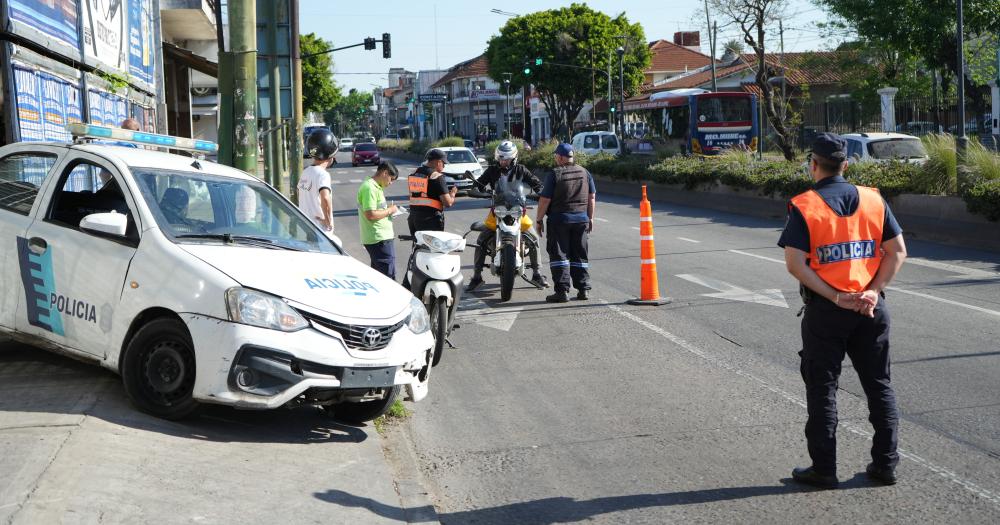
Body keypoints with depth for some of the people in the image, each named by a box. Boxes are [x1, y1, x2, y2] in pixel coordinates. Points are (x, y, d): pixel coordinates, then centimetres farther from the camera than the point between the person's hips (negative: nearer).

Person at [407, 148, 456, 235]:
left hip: (413, 218, 7)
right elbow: (448, 203, -16)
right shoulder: (437, 177, -12)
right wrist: (453, 193, 7)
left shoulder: (413, 174, 9)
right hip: (431, 220, -7)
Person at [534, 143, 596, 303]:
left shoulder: (554, 175, -10)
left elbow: (545, 200, -11)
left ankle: (562, 291, -7)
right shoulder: (585, 173, 6)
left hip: (559, 220, -5)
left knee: (559, 255, -1)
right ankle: (584, 289, 12)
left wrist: (539, 220, -2)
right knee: (579, 255, 13)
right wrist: (590, 218, 19)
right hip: (581, 219, 5)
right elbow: (592, 197, 10)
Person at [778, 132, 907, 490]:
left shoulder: (804, 207, -8)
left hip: (825, 311, -3)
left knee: (822, 389, 7)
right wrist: (873, 291, -7)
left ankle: (824, 469, 12)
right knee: (879, 386, 14)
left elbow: (795, 264, -16)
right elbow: (898, 251, 0)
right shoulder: (873, 200, 3)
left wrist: (836, 297, -15)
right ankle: (885, 463, 20)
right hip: (871, 309, 3)